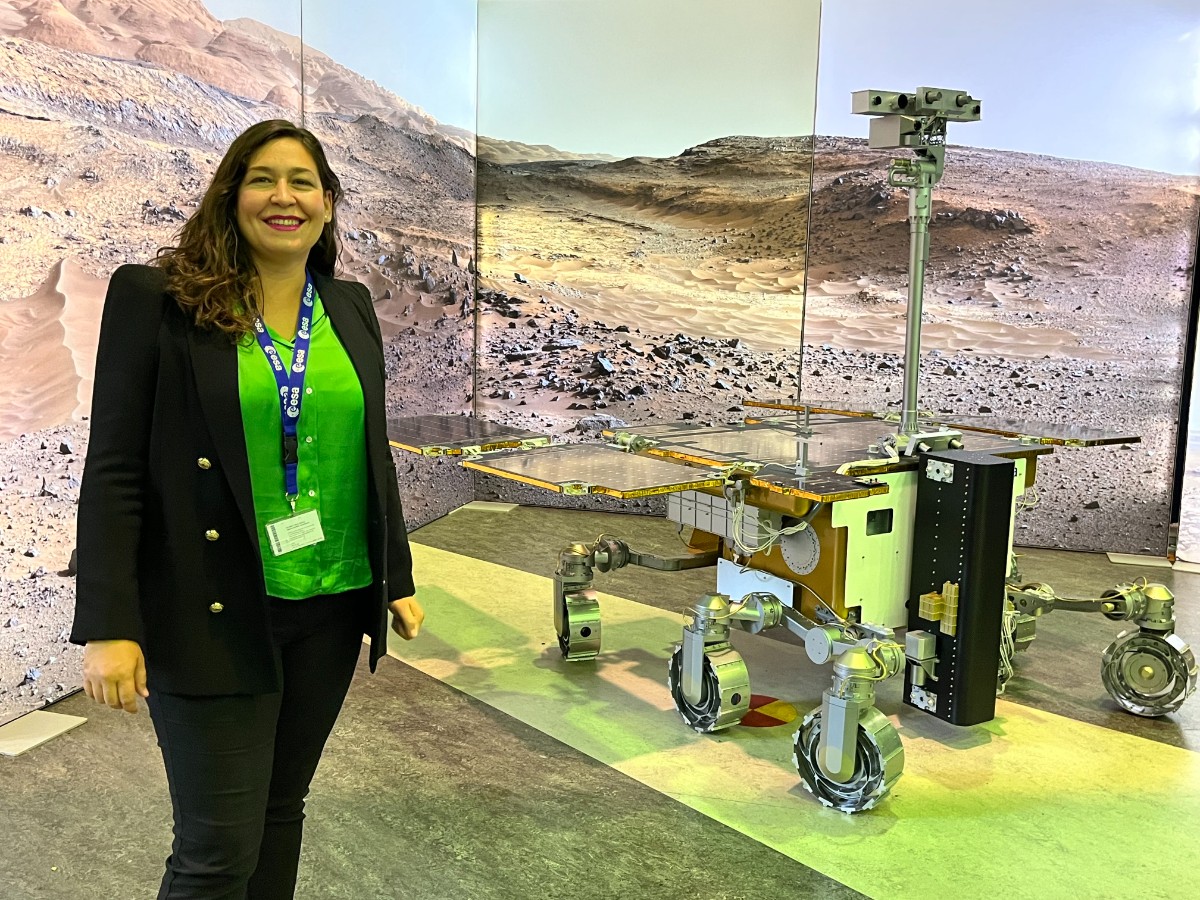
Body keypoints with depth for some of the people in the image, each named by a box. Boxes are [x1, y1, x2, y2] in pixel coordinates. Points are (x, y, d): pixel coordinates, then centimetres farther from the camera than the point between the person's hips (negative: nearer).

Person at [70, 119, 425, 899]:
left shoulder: (352, 308, 9)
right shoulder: (156, 299, -6)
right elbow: (113, 470, -8)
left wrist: (398, 578, 14)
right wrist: (110, 625, -14)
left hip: (332, 608, 5)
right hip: (215, 614, -4)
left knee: (282, 807, 17)